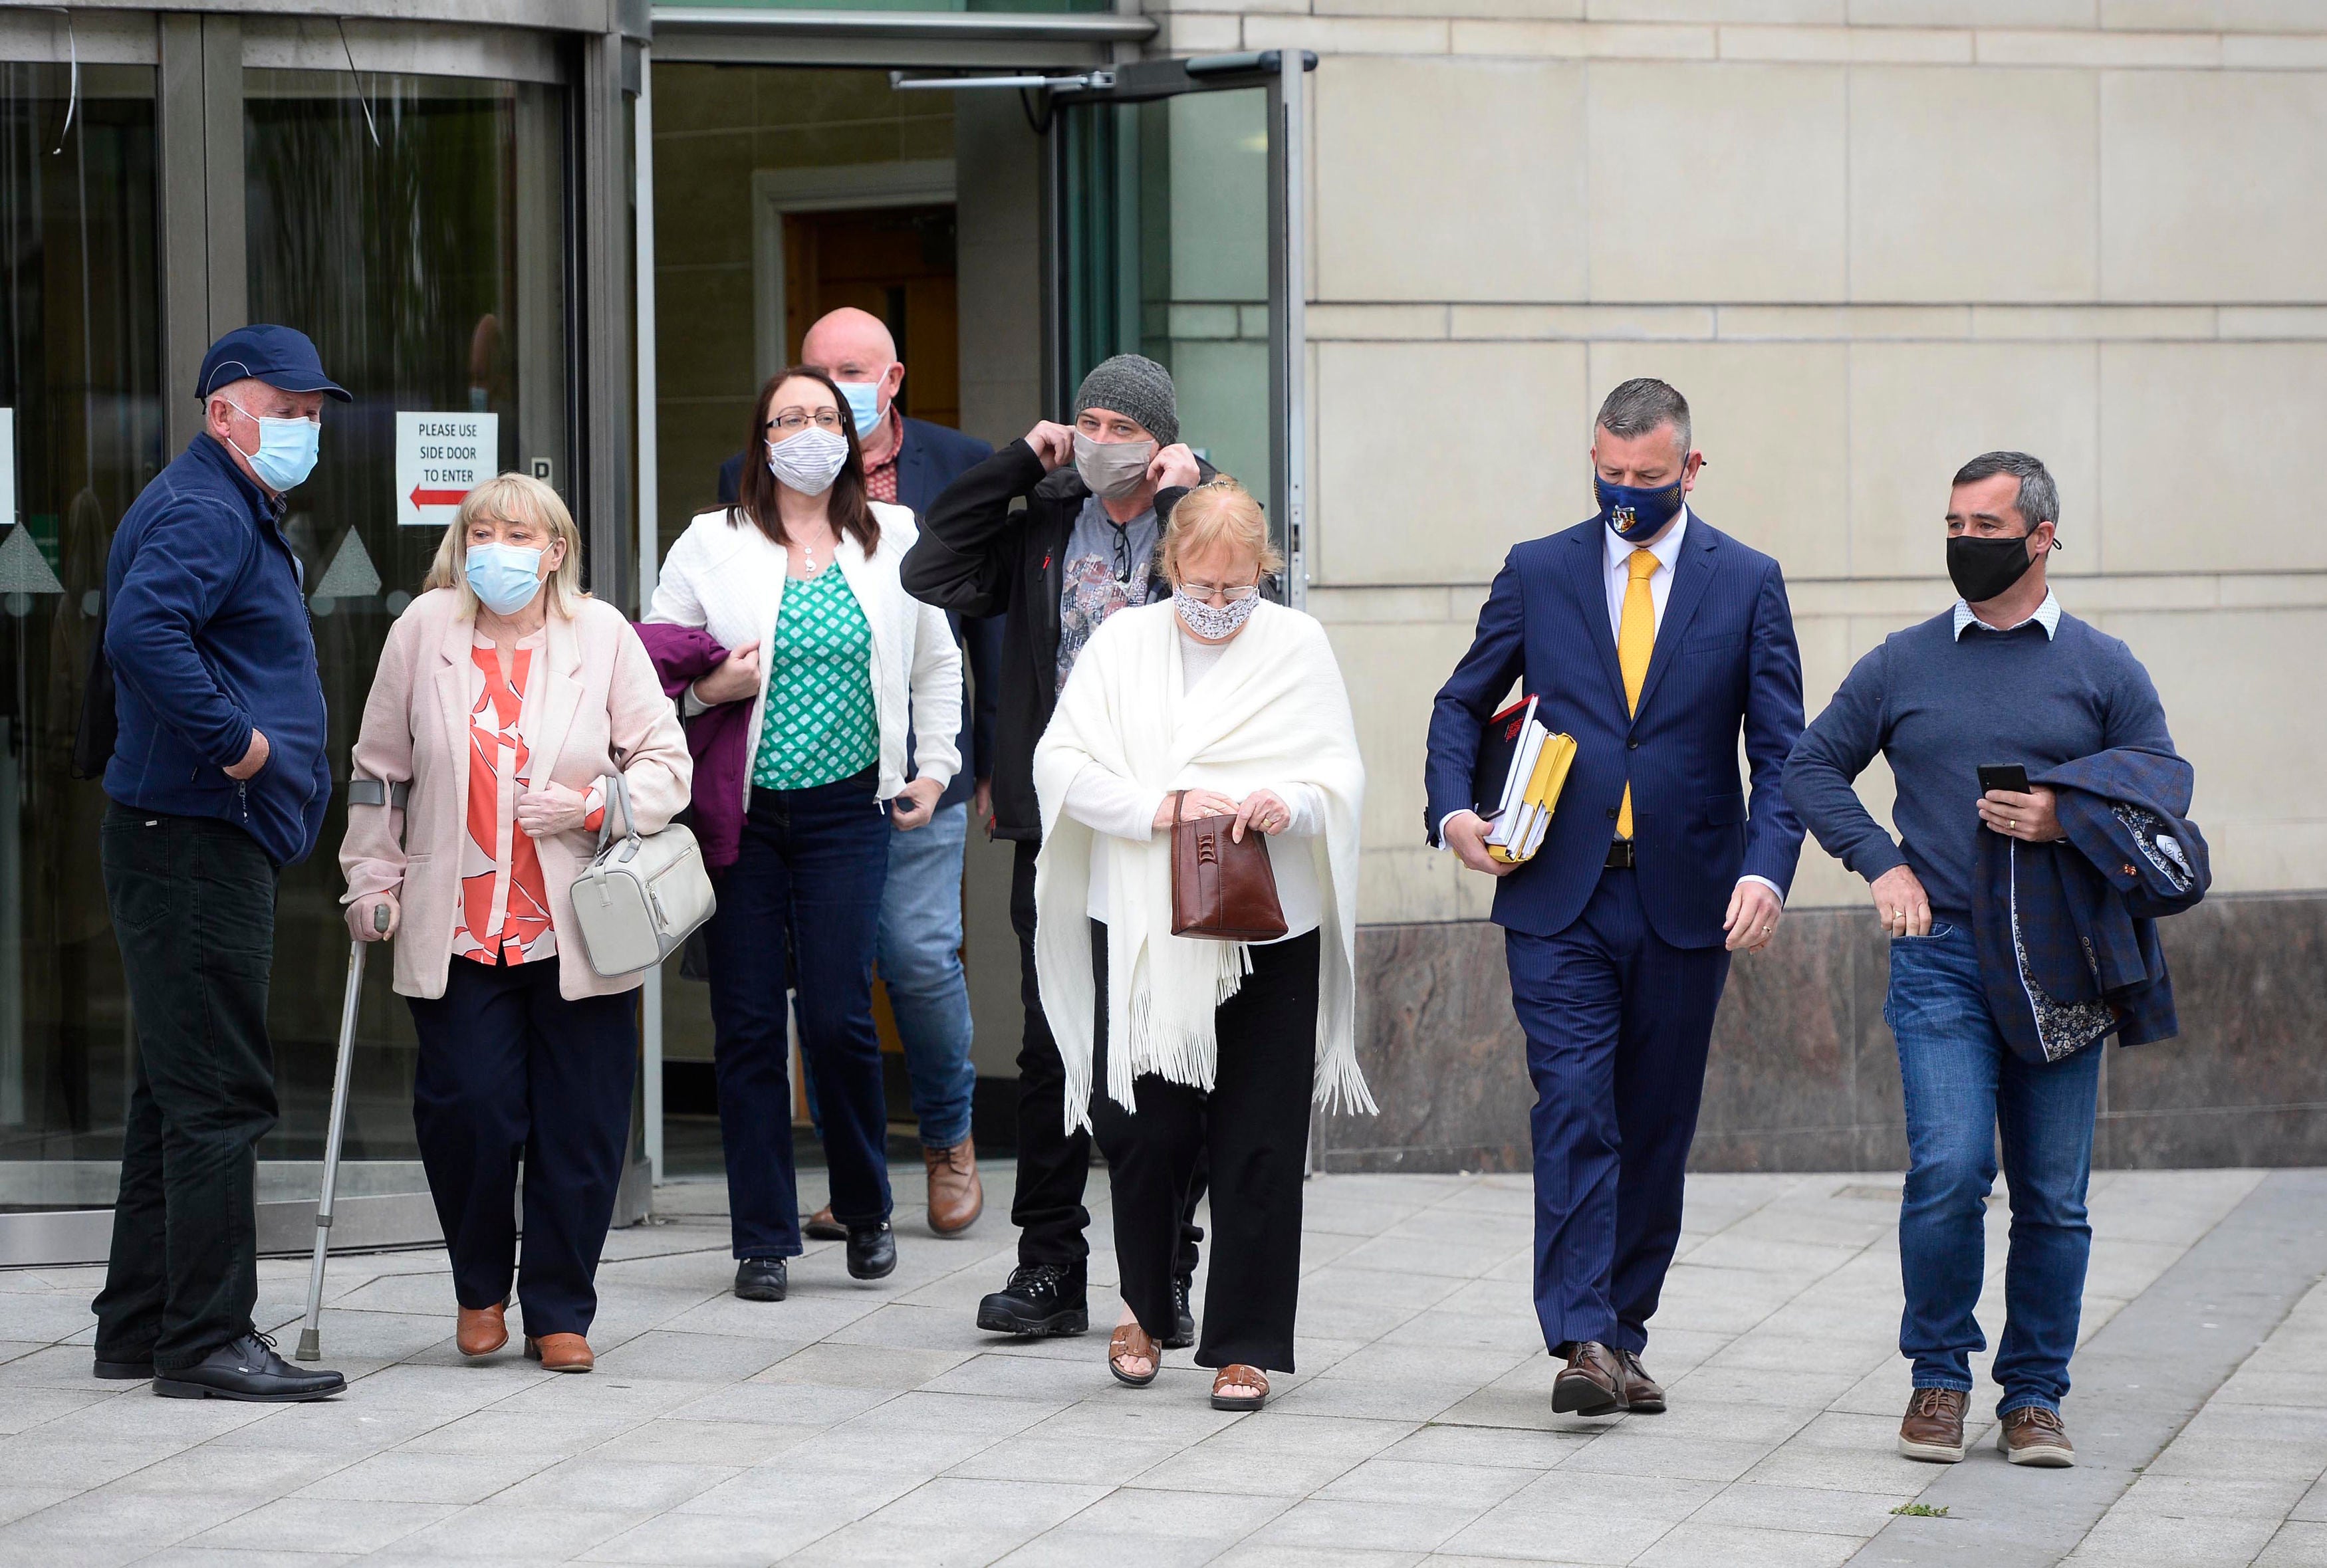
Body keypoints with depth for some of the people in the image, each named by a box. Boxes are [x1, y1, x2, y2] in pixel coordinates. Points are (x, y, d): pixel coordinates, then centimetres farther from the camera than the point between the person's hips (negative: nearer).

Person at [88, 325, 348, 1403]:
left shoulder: (238, 514, 20)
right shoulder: (203, 514, -14)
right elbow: (141, 632, -31)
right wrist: (233, 739, -24)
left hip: (217, 839, 11)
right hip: (193, 839, -11)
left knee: (181, 1088, 15)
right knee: (216, 1094, -9)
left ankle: (140, 1326, 22)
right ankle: (206, 1341, -7)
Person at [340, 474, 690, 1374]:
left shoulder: (602, 635, 2)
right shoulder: (425, 631, 3)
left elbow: (666, 766, 5)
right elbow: (380, 772, 11)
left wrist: (595, 806, -12)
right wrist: (373, 880, 7)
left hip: (579, 931, 0)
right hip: (456, 930, 0)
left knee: (579, 1130, 1)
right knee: (468, 1111, -9)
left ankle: (559, 1313, 15)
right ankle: (480, 1289, 16)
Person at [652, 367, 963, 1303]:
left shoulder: (892, 541, 9)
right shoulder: (713, 545, 3)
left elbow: (936, 663, 20)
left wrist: (933, 768, 14)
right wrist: (709, 687, -14)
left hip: (846, 811, 0)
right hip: (741, 813, 0)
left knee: (839, 1017, -7)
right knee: (747, 1026, 0)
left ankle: (866, 1213, 15)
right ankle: (764, 1240, 8)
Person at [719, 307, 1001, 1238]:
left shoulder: (960, 469, 6)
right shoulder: (753, 480, 6)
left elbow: (993, 620, 9)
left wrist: (1001, 762, 6)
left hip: (919, 767, -1)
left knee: (921, 958, -6)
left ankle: (949, 1136, 19)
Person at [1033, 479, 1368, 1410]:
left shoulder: (1298, 646, 6)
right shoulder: (1122, 645, 6)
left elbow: (1343, 775, 2)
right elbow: (1062, 766, -2)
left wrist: (1291, 807, -20)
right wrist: (1166, 808, -16)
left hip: (1268, 929, 0)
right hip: (1141, 928, 0)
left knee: (1257, 1143, -2)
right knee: (1138, 1126, 0)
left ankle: (1246, 1344, 6)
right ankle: (1146, 1308, 24)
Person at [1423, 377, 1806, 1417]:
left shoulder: (1746, 583, 4)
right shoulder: (1537, 573, 7)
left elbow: (1781, 749, 1)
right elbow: (1463, 704, 15)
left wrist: (1766, 867, -14)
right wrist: (1454, 806, -4)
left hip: (1686, 902, 1)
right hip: (1559, 897, -1)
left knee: (1657, 1128, 7)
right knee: (1575, 1110, -12)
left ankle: (1622, 1335, 18)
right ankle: (1581, 1340, -17)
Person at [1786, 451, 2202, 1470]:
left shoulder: (2103, 670, 8)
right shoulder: (1902, 666, 9)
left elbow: (2166, 780, 8)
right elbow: (1811, 770, 17)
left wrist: (2069, 817, -10)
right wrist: (1881, 862, 2)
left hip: (2058, 967, 1)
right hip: (1941, 958, -1)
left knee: (2054, 1197, 2)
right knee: (1949, 1170, -15)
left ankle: (2034, 1396, 14)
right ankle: (1938, 1377, 3)